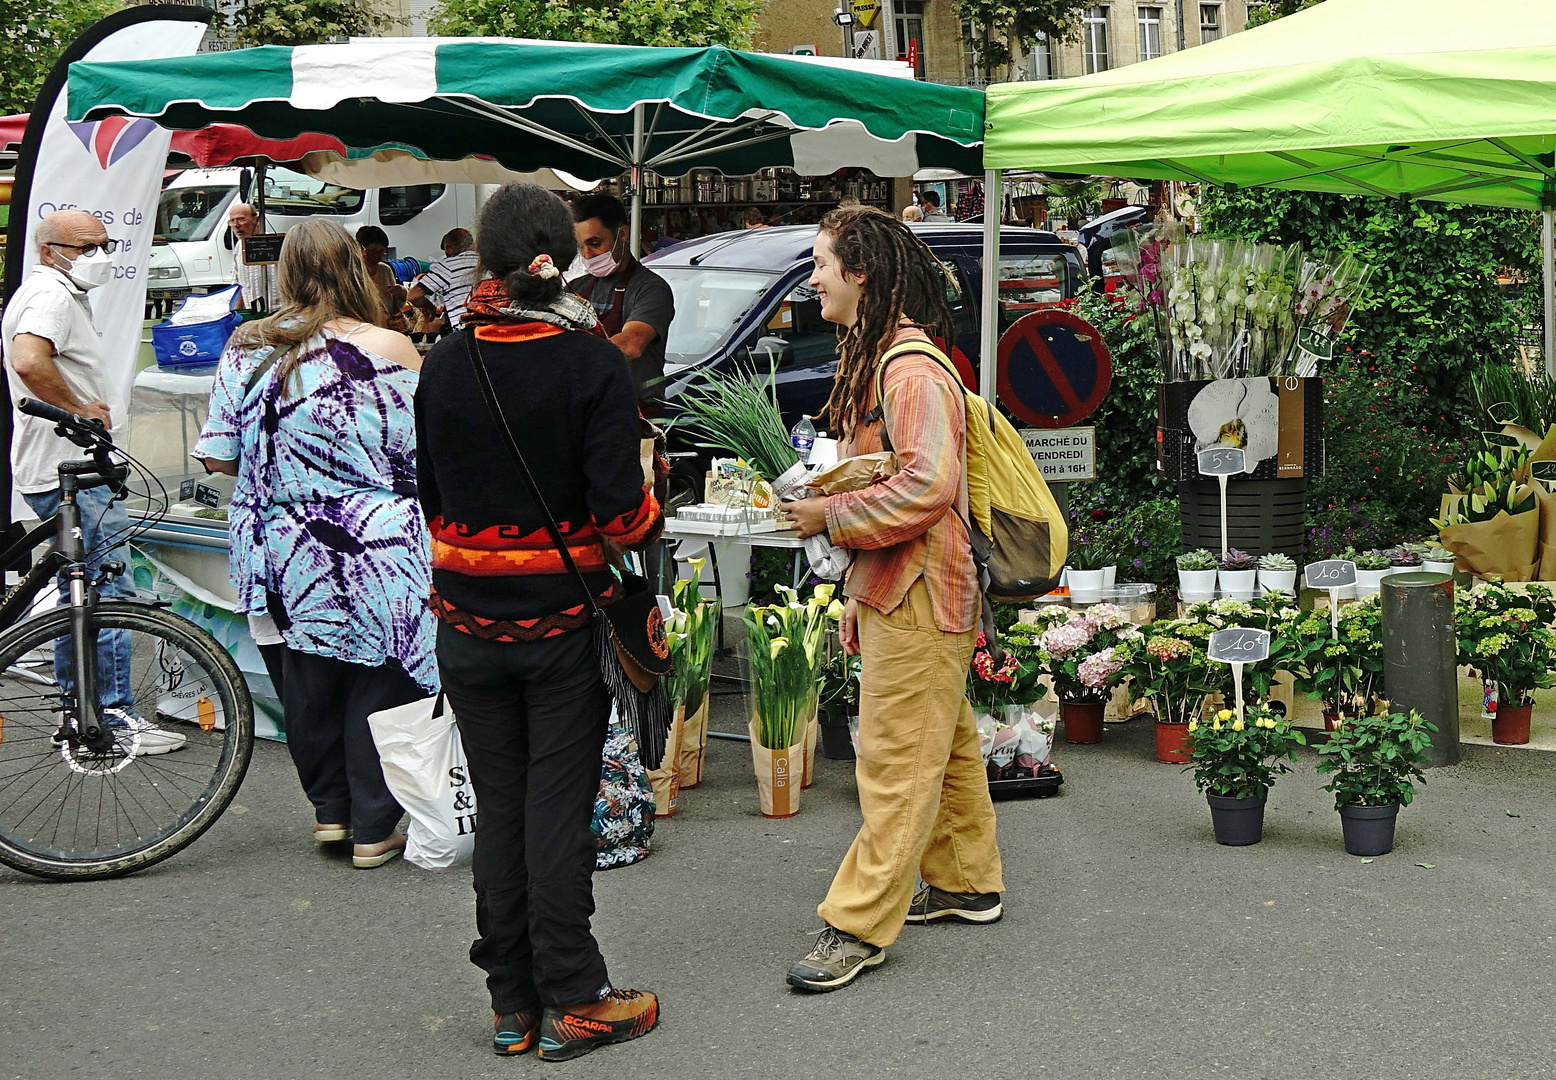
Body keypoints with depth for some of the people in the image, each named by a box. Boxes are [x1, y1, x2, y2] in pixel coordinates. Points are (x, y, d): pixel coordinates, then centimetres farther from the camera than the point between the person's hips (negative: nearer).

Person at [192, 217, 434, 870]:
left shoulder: (247, 349, -1)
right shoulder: (389, 349, -12)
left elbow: (217, 456, 3)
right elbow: (432, 454, -8)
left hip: (291, 558, 4)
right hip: (379, 557, -3)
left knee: (308, 680, 18)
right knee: (377, 682, 8)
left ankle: (329, 810, 31)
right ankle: (373, 830, 15)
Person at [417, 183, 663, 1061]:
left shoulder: (445, 364, -3)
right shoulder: (593, 363, -13)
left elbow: (428, 495, 4)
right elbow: (622, 511, -18)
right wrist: (654, 519, 3)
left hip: (470, 620, 3)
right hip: (566, 621, -3)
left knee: (499, 808, 12)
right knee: (559, 808, 5)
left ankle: (512, 1004, 19)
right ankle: (574, 1003, 13)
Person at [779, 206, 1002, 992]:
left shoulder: (912, 370, -19)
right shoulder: (874, 358, 16)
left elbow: (928, 486, -28)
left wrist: (832, 516, -20)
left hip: (917, 593, -11)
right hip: (892, 588, 11)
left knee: (895, 760, -5)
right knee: (943, 745, 19)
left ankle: (859, 926, -2)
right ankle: (965, 884, 31)